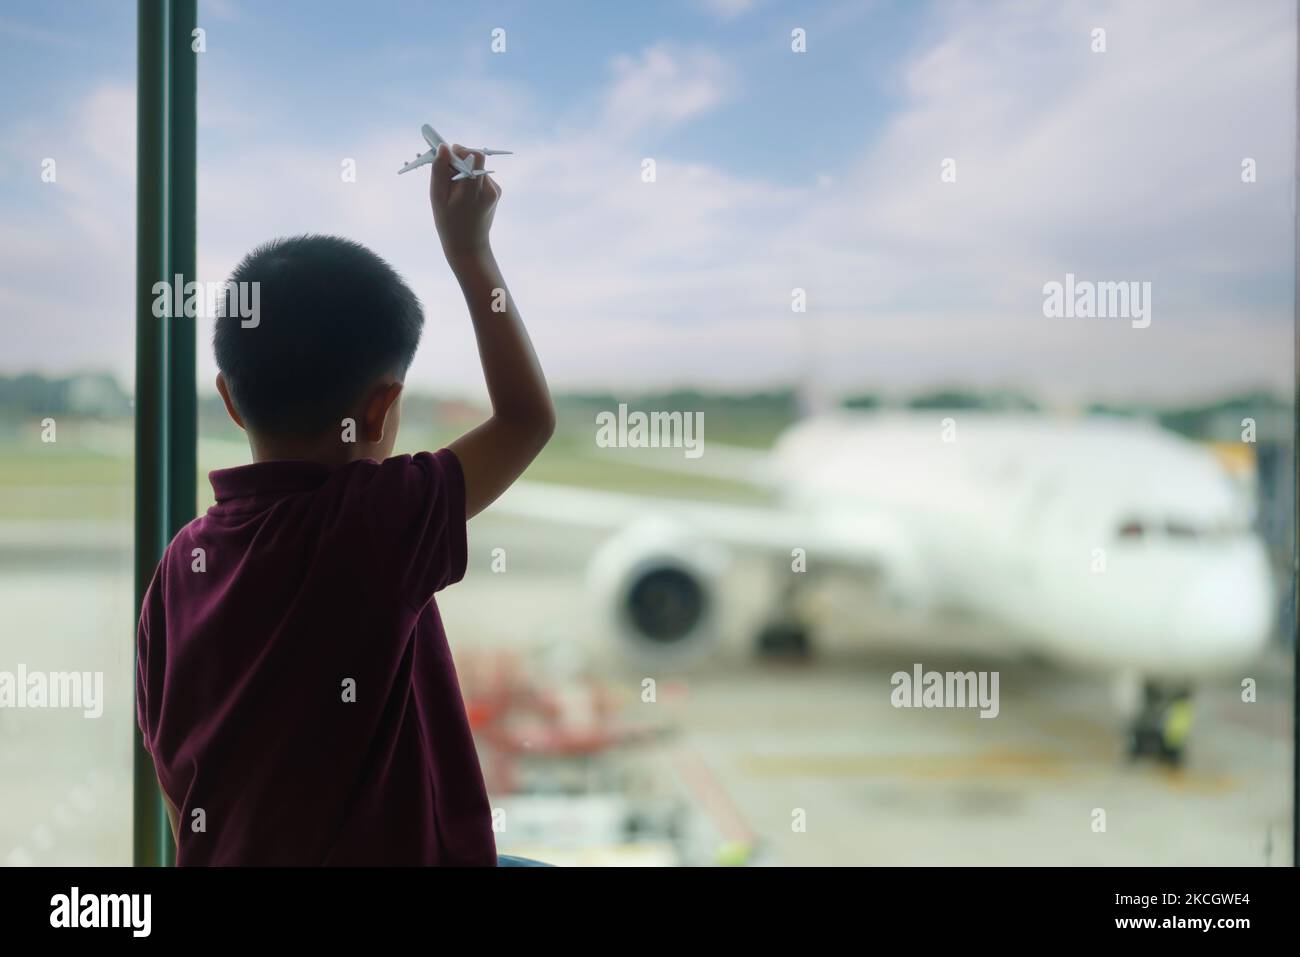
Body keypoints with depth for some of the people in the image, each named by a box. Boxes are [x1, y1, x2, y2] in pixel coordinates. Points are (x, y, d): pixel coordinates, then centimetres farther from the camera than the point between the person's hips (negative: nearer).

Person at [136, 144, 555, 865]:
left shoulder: (183, 561, -4)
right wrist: (469, 251, 2)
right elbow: (529, 417, -5)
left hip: (227, 852, 6)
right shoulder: (382, 522, -20)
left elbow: (168, 767, 4)